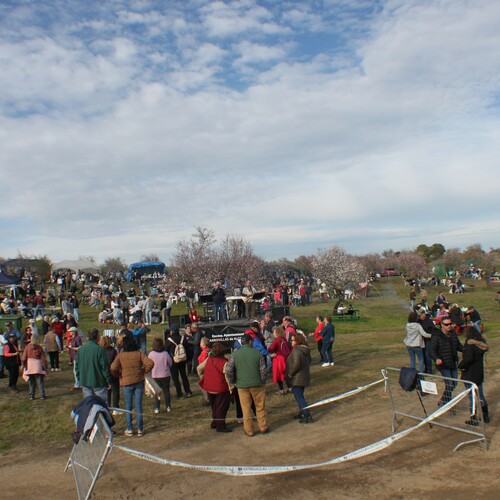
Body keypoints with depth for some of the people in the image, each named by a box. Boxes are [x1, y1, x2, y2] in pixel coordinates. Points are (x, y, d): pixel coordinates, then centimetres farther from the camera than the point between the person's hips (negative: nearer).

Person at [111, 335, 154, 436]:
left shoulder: (120, 355, -4)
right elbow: (150, 363, -12)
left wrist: (119, 375, 3)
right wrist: (144, 371, 4)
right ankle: (140, 429, 9)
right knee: (139, 405, 6)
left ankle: (129, 429, 12)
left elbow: (113, 368, -15)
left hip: (126, 382, -1)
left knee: (128, 406, 11)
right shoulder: (139, 354, -2)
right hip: (139, 381, 1)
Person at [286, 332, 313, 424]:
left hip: (297, 378, -10)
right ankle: (302, 413, 31)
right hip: (305, 377, 10)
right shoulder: (306, 350, 7)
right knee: (300, 395, 22)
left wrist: (290, 373, -18)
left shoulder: (296, 351, -22)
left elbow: (296, 364, -29)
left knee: (299, 397, -1)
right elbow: (309, 361, 17)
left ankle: (307, 416, -2)